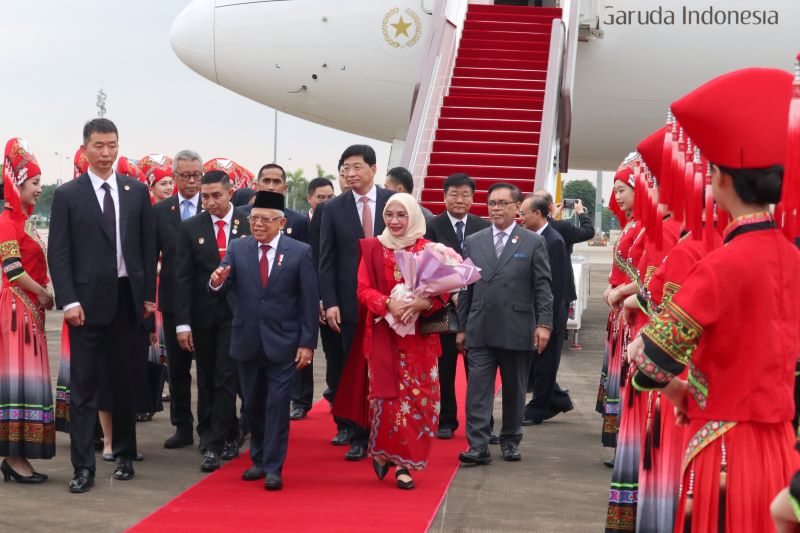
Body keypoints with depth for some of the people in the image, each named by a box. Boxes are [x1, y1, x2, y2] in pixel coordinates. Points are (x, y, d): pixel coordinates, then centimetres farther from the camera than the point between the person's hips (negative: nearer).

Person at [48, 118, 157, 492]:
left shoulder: (137, 191, 8)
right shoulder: (68, 195, 0)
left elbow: (149, 247, 9)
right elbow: (58, 252, -3)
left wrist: (149, 296, 4)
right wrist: (69, 301, -11)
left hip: (129, 300, 3)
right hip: (88, 303, -2)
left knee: (125, 384, 12)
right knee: (84, 388, -1)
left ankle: (124, 456, 26)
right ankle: (83, 467, 2)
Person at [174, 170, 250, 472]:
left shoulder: (249, 226, 0)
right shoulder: (191, 228, 3)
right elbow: (183, 278, 0)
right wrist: (183, 323, -7)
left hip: (237, 314, -2)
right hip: (203, 315, 2)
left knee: (225, 379, -7)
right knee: (207, 382, 9)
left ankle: (214, 445, -3)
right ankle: (229, 437, 23)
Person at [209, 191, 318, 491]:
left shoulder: (299, 252, -4)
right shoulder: (237, 248, 3)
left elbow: (309, 301, -4)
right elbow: (223, 291, -4)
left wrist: (307, 343, -8)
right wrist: (217, 282, -28)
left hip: (283, 343, -3)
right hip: (248, 342, 3)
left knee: (277, 405, -3)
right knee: (253, 405, 13)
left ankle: (273, 468, 3)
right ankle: (258, 460, 28)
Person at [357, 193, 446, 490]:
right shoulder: (373, 248, 6)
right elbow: (364, 289, 0)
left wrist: (422, 303, -20)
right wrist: (389, 304, -18)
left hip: (419, 335, 0)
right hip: (383, 334, 0)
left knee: (419, 398, -3)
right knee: (385, 395, -1)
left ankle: (404, 462, 6)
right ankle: (382, 451, 19)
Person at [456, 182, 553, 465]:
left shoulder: (533, 243, 3)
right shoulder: (473, 242, 10)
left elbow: (542, 287, 0)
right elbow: (466, 288, 11)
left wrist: (544, 324, -9)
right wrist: (461, 327, 8)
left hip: (517, 331, -1)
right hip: (480, 331, 2)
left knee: (514, 389, 9)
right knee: (478, 388, -4)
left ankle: (510, 441, 22)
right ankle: (478, 446, -4)